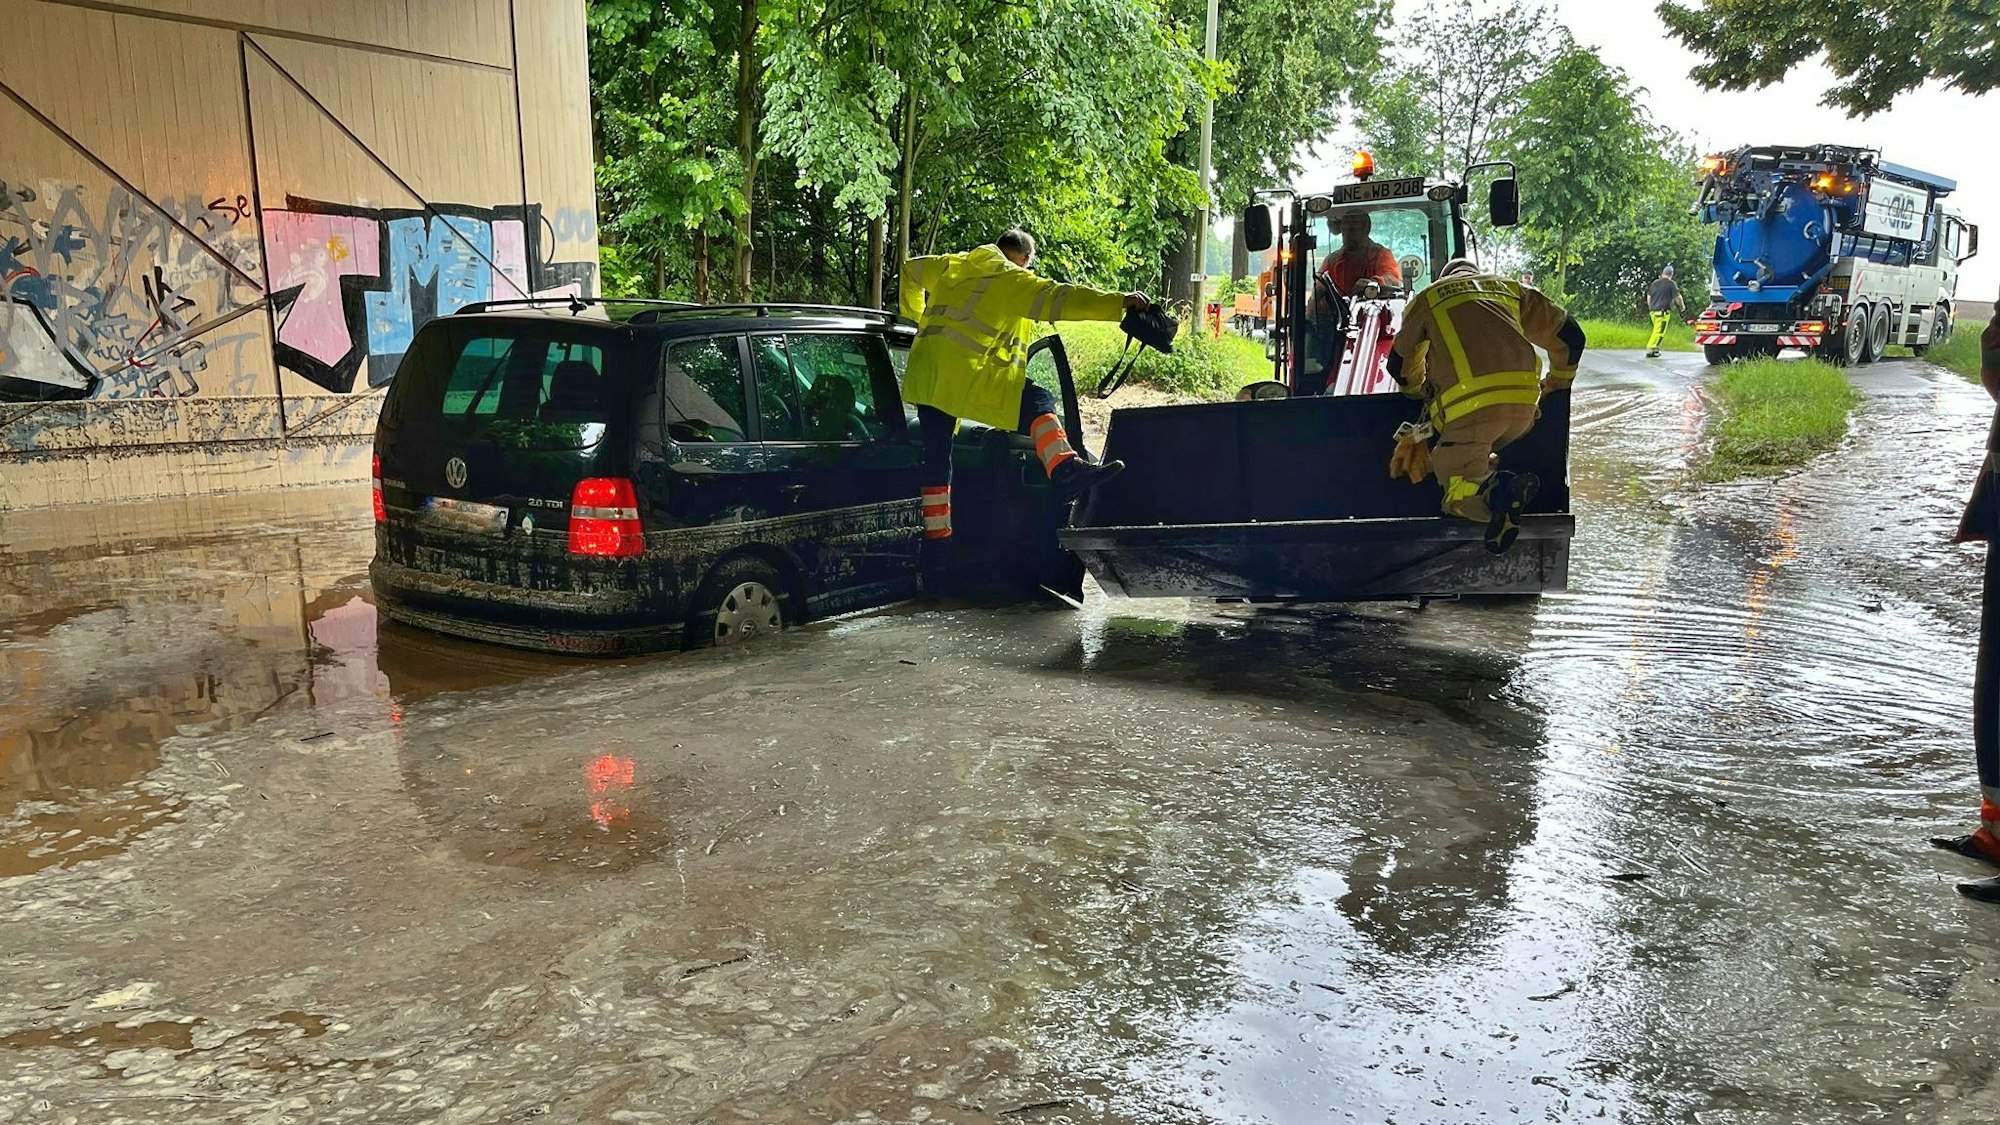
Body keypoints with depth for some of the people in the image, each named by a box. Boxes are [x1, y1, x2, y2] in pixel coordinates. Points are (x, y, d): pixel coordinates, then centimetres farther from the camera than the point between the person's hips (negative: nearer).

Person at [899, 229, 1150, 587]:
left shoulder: (953, 265, 25)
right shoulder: (1012, 279, 3)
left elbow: (911, 271, 38)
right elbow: (1056, 298, -8)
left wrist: (918, 317, 49)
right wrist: (1119, 302, -12)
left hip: (923, 376, 7)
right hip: (964, 375, -7)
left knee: (936, 461, 13)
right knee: (1037, 404, -7)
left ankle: (936, 544, 19)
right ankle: (1066, 469, -31)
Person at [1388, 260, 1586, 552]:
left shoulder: (1427, 297, 22)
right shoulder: (1512, 289, 28)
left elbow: (1400, 364, 29)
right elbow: (1569, 336, 28)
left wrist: (1421, 391, 50)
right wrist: (1557, 383, 45)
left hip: (1471, 405, -4)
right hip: (1525, 405, 4)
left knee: (1458, 492, -4)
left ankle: (1499, 491, -36)